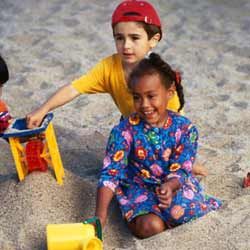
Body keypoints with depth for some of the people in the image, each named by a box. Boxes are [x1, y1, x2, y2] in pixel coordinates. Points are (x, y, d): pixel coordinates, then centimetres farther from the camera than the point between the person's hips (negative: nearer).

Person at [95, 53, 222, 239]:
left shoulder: (185, 129, -11)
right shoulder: (125, 130, -14)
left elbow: (180, 171, -11)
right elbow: (111, 172, -17)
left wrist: (169, 186, -37)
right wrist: (100, 215, -30)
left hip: (175, 185, 2)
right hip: (139, 188, -2)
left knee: (180, 212, -28)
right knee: (149, 226, -30)